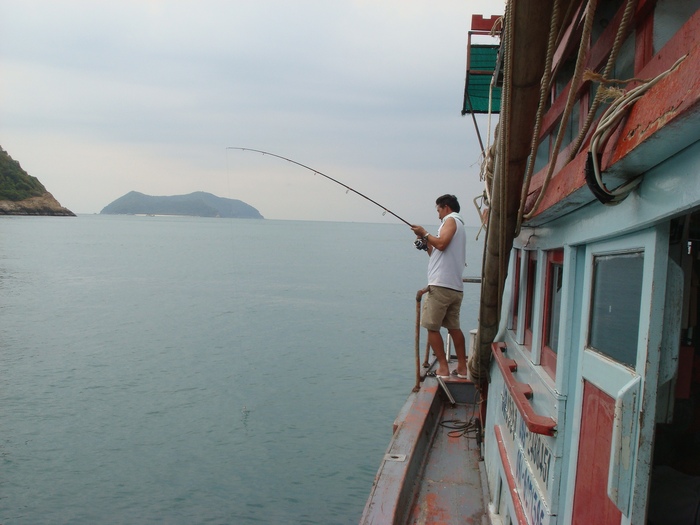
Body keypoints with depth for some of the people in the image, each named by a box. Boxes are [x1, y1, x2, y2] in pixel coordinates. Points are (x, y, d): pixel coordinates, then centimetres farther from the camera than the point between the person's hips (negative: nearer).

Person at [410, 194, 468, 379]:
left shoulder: (451, 220, -1)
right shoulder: (459, 225, 26)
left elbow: (441, 244, -19)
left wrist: (425, 233, -6)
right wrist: (426, 244, 21)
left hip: (441, 285, -9)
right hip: (456, 287, 9)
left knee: (432, 327, -4)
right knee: (454, 327, 15)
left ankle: (443, 368, -4)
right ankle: (462, 367, 17)